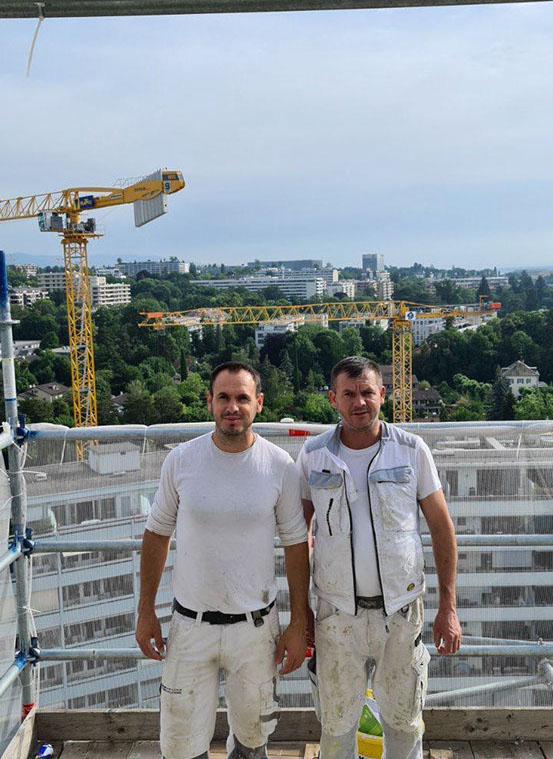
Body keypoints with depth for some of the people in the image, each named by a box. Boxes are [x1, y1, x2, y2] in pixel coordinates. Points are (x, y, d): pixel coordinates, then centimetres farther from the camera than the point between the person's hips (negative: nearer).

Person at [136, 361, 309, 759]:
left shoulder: (281, 466, -8)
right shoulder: (181, 460, -6)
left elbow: (296, 546, -1)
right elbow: (157, 533, 4)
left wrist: (299, 625, -1)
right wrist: (146, 611, 4)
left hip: (255, 624, 0)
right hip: (190, 622, 0)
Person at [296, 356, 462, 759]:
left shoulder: (412, 450, -6)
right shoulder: (313, 455, -4)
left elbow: (442, 528, 0)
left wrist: (448, 608, -2)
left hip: (401, 610, 0)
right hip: (338, 613, 0)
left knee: (404, 718, 16)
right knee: (337, 721, 13)